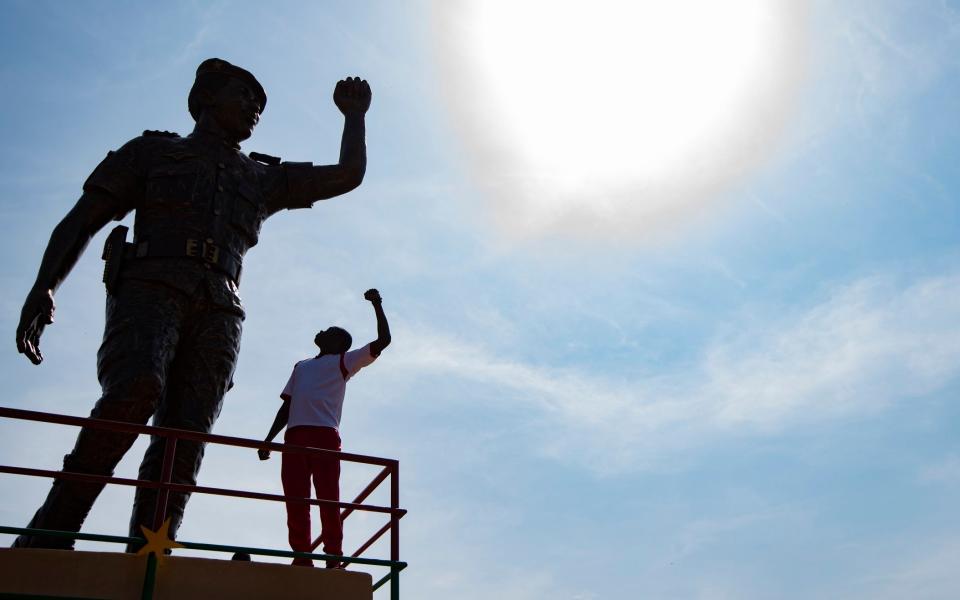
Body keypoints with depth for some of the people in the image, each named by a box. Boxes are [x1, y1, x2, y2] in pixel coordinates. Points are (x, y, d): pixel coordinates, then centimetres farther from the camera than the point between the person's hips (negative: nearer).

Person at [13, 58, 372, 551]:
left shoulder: (264, 178, 29)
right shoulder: (150, 151, 22)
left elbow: (347, 177, 27)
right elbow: (80, 221, 13)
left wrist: (354, 116, 29)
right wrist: (44, 285, -2)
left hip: (216, 311, 3)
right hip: (149, 289, -3)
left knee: (184, 437, -14)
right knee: (136, 391, -31)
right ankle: (50, 533, -22)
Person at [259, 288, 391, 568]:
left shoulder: (344, 362, 17)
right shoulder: (301, 367, 32)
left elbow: (382, 341, 8)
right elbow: (286, 406, 28)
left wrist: (377, 304, 9)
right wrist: (268, 440, 18)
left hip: (325, 435, -5)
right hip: (294, 437, 5)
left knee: (328, 500, -10)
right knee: (295, 501, -3)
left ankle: (333, 558, -11)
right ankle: (302, 557, 0)